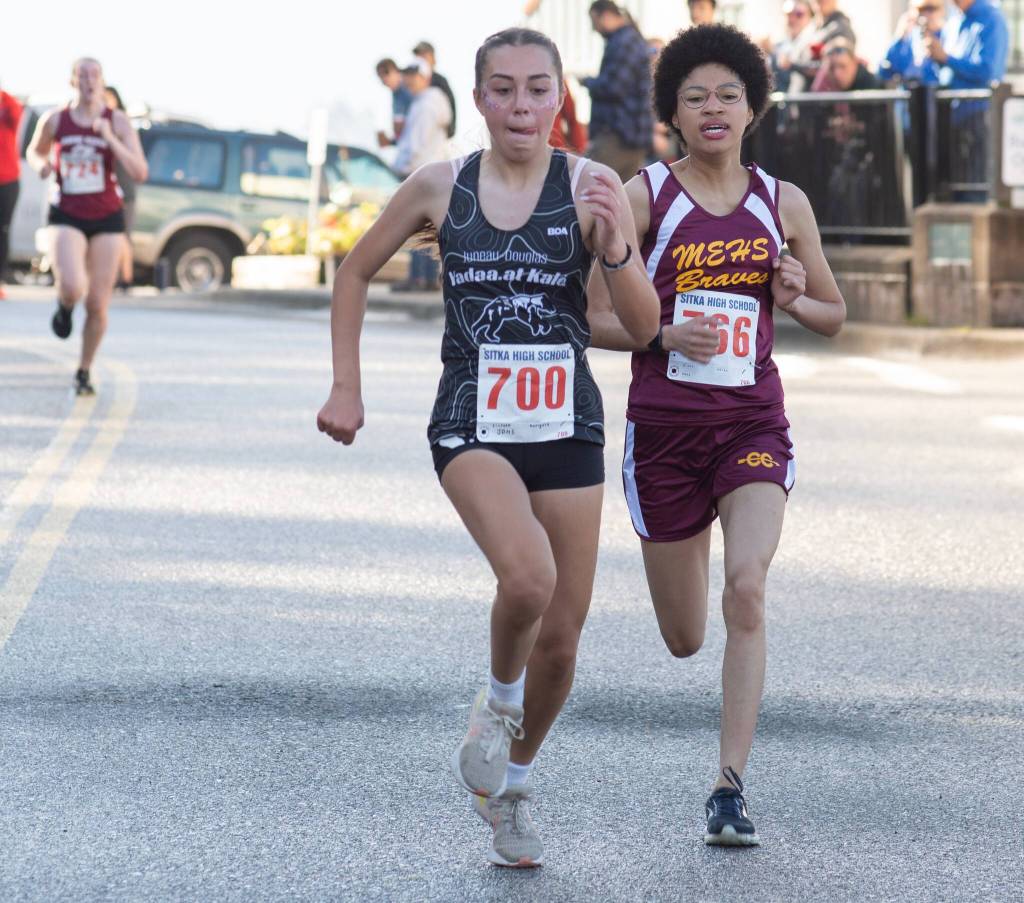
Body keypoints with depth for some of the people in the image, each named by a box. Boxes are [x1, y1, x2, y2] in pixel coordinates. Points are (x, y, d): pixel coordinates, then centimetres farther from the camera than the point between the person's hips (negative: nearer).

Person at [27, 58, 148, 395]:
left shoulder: (118, 122, -6)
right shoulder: (54, 120, -2)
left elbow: (140, 173, -14)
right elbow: (35, 151, 19)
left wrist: (109, 138, -23)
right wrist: (41, 165, -5)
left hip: (107, 219, 0)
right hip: (67, 218, 0)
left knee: (97, 304, 2)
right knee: (73, 287, -25)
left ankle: (84, 372, 24)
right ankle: (64, 305, 14)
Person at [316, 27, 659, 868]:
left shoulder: (590, 186, -4)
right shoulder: (441, 187, -1)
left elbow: (643, 326, -7)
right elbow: (357, 271, 15)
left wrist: (613, 248, -25)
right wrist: (346, 386, 10)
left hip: (566, 427, 2)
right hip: (473, 426, -1)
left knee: (560, 640, 6)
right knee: (528, 578, -29)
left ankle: (513, 783, 32)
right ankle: (498, 699, 3)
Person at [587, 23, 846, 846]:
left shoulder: (783, 204, 5)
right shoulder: (644, 197, -2)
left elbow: (834, 316, 15)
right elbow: (594, 318, -2)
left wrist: (794, 299, -7)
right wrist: (666, 334, -19)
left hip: (753, 423, 1)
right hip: (664, 427, -1)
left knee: (747, 590, -22)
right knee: (684, 640, 8)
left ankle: (731, 786, -16)